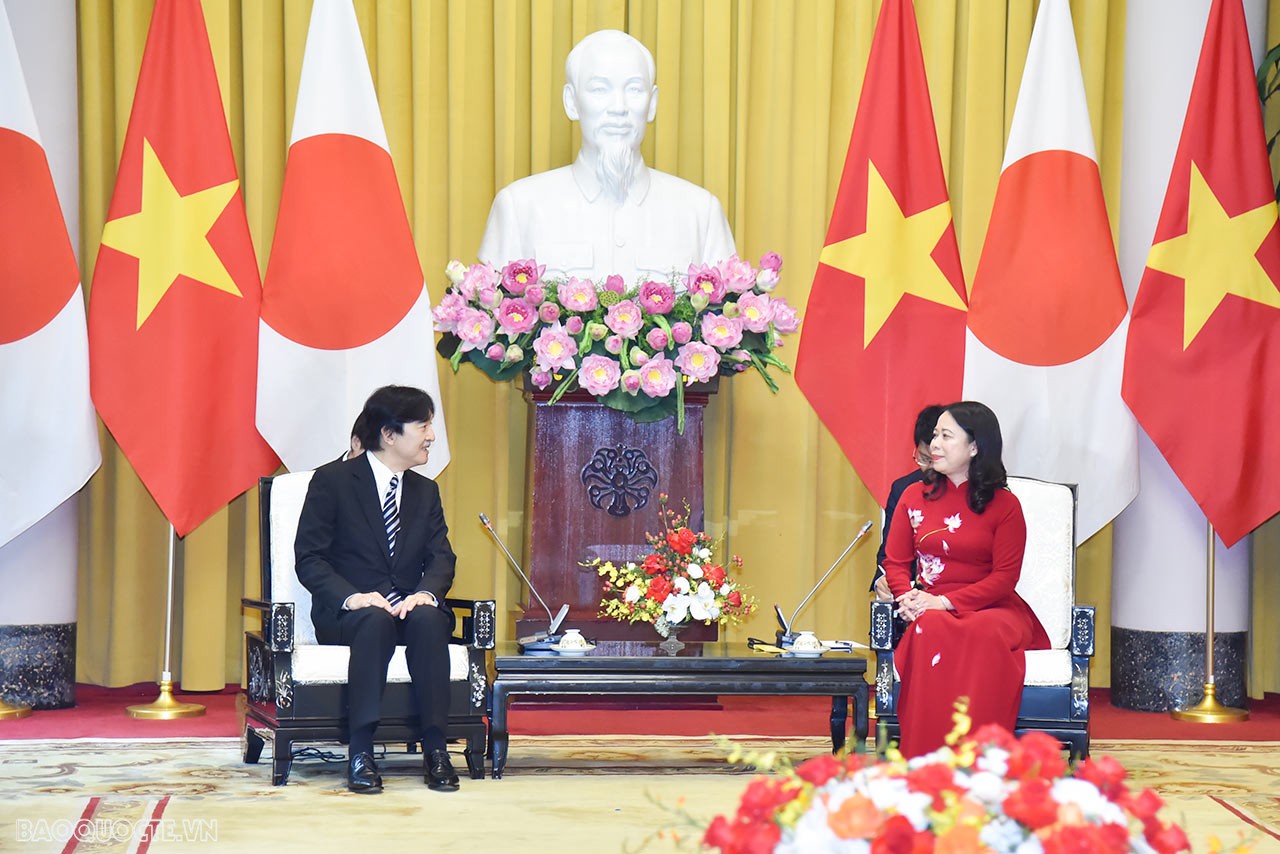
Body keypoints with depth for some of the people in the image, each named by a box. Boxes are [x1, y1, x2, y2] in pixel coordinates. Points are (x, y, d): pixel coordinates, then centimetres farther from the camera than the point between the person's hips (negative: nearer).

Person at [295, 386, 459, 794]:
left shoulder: (425, 491, 16)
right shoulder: (332, 480, 0)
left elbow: (441, 557, 6)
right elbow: (309, 558, -6)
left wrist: (426, 593, -18)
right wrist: (351, 596, -24)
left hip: (410, 608, 3)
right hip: (347, 611, -3)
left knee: (428, 619, -32)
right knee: (375, 620, -38)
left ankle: (435, 750, -34)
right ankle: (360, 752, -39)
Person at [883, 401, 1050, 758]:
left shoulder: (1004, 504, 2)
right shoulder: (914, 496, 12)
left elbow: (1005, 577, -4)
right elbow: (895, 562, 13)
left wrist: (945, 602, -16)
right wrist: (908, 597, -11)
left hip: (991, 608, -2)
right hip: (931, 610, 2)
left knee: (986, 634, -39)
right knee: (932, 632, -37)